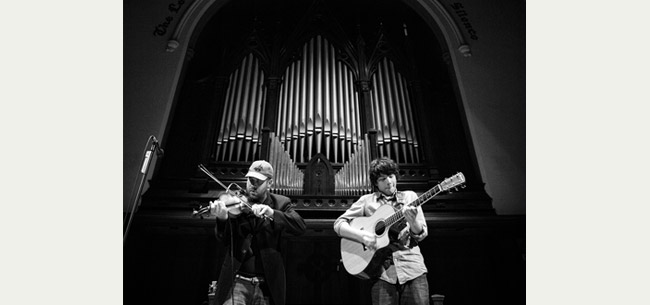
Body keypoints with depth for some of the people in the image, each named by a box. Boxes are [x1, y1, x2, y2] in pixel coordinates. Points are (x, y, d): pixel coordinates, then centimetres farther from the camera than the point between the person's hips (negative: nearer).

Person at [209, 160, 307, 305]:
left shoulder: (280, 203, 0)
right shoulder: (236, 202, 0)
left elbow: (301, 227, -14)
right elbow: (224, 240, -6)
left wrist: (272, 213, -28)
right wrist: (222, 218, -27)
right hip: (238, 280, 0)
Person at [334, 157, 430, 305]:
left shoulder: (409, 196, 10)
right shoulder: (366, 200, 6)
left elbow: (420, 235, 6)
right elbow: (339, 224, 2)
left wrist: (413, 221, -17)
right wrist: (362, 235, -15)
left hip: (412, 267, 2)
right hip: (381, 271, -1)